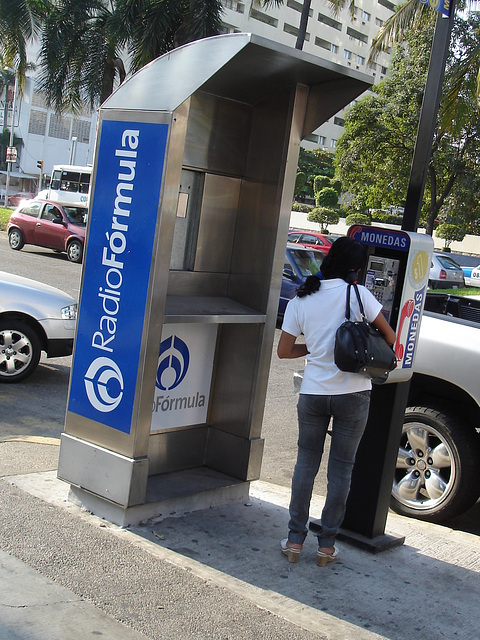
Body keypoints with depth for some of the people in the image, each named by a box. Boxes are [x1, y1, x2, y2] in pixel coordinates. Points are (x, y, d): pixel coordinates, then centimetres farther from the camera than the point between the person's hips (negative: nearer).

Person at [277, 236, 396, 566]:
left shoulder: (300, 300, 2)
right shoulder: (358, 294, -7)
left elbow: (284, 350, 5)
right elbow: (390, 337, -1)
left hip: (313, 392, 2)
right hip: (353, 393, -2)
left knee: (306, 462, 15)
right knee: (341, 468, 9)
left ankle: (295, 539, 18)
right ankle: (327, 544, 17)